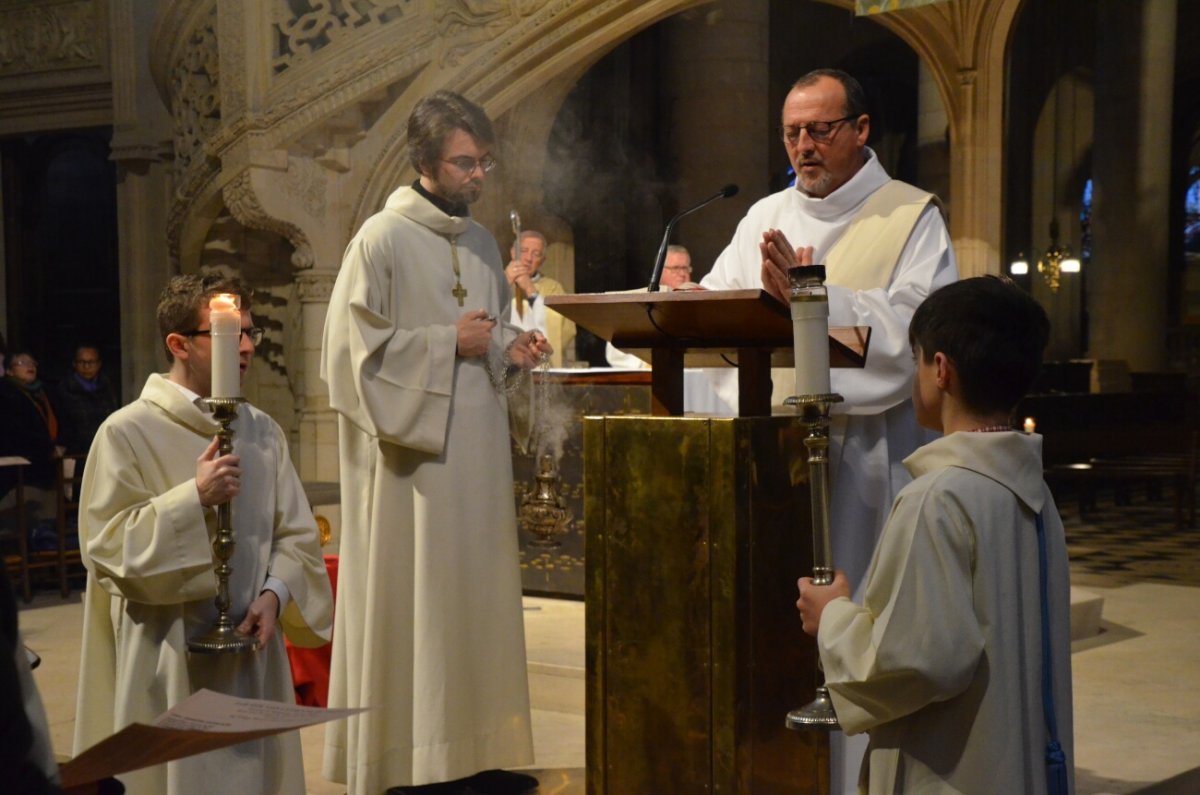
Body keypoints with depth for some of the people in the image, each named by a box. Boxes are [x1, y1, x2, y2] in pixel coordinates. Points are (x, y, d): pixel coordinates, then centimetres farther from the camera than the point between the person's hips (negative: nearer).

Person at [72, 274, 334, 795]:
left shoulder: (263, 432, 8)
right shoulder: (127, 433, -7)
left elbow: (296, 535, 9)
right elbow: (106, 544, -11)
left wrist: (274, 593, -9)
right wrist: (193, 497, -19)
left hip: (252, 656, 5)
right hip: (168, 664, -4)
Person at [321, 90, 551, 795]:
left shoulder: (482, 243, 14)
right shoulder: (382, 240, -7)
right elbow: (357, 347, -12)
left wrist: (512, 348, 1)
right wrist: (446, 343, -14)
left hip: (476, 452, 7)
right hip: (411, 454, -7)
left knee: (477, 595, 7)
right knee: (411, 599, -5)